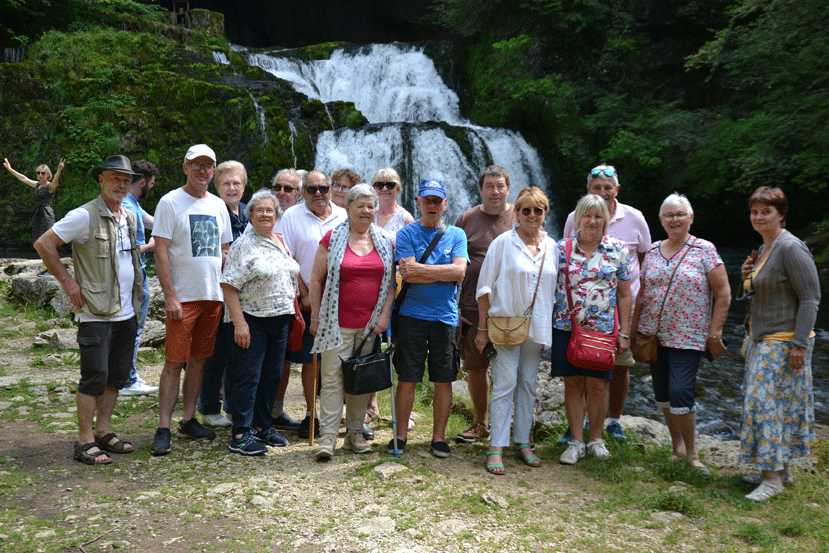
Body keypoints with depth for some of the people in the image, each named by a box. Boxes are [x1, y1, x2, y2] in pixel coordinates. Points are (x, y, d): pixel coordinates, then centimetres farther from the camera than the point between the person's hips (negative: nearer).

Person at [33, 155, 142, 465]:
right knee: (95, 377, -4)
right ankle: (85, 442, 6)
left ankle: (103, 432, 23)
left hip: (127, 312, 7)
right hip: (96, 313, -7)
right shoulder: (85, 216, -10)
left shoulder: (129, 218, 13)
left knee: (117, 376, 11)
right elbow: (43, 244, -11)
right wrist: (67, 282, -11)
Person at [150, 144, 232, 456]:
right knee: (175, 362, -5)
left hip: (214, 295, 6)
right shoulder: (170, 202, -4)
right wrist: (170, 295, -16)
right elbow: (160, 252, -9)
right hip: (183, 297, -5)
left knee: (199, 360, 11)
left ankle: (189, 421, 21)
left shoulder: (218, 205, 13)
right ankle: (163, 428, 1)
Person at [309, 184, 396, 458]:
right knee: (332, 378, -3)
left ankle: (355, 433, 20)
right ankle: (328, 436, 3)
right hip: (338, 322, -3)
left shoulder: (385, 242, 8)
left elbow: (391, 282, 10)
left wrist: (385, 314, -1)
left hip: (371, 323, 3)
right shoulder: (332, 238, 0)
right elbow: (316, 279, 1)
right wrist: (315, 317, -2)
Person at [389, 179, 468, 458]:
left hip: (446, 316, 2)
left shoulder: (456, 235, 9)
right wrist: (445, 273, -10)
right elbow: (408, 275, -11)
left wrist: (419, 269, -11)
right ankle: (401, 435, 17)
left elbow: (460, 271, -7)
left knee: (443, 381, 6)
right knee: (407, 379, 3)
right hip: (412, 315, -2)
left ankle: (439, 436, 19)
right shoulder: (406, 234, 3)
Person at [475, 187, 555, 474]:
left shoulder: (552, 246, 8)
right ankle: (496, 447, 0)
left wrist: (550, 330, 9)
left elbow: (554, 288, 13)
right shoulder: (503, 243, -4)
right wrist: (482, 328, -6)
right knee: (505, 384, -6)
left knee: (528, 384, 10)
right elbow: (485, 286, -3)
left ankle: (523, 443, 20)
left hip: (537, 326, 4)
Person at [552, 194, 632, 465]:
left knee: (598, 386, 4)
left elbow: (625, 295, 5)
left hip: (603, 328, 0)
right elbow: (550, 288, 8)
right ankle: (576, 441, 17)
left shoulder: (618, 250, 4)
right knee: (573, 384, 5)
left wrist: (624, 333, 2)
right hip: (567, 327, 1)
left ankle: (596, 439, 22)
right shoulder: (562, 248, 4)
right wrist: (547, 324, 3)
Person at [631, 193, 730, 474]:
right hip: (653, 335, 5)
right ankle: (677, 446, 25)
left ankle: (691, 453, 7)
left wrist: (715, 335, -9)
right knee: (662, 393, 9)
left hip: (688, 337, -5)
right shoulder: (653, 251, 9)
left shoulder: (704, 250, -3)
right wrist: (634, 329, 10)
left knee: (681, 393, -12)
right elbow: (642, 293, 15)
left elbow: (723, 295, -5)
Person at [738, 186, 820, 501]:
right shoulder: (763, 249, 13)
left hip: (785, 341, -9)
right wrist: (748, 276, 1)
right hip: (762, 340, 9)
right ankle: (783, 470, 25)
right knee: (778, 404, 14)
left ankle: (772, 478, 2)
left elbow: (810, 298, -17)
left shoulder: (791, 248, -15)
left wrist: (799, 344, -21)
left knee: (768, 403, -7)